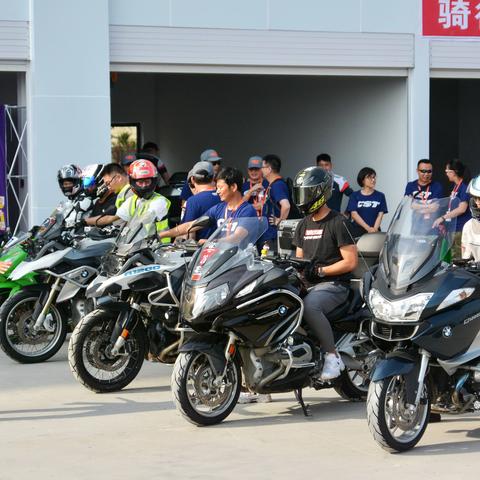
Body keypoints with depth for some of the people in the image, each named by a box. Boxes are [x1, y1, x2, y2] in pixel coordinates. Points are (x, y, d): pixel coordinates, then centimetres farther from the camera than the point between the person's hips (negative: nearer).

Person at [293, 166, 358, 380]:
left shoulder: (338, 223, -5)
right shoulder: (304, 224, 19)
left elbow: (351, 262, -11)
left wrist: (320, 270, -15)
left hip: (333, 284, -8)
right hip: (308, 284, 8)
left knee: (308, 305, -37)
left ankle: (333, 356, -25)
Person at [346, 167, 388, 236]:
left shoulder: (380, 196, 9)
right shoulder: (354, 196, 7)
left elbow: (380, 215, 2)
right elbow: (354, 214, -2)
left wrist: (374, 229, -16)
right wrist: (368, 228, -14)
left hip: (374, 231, 0)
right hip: (357, 231, 0)